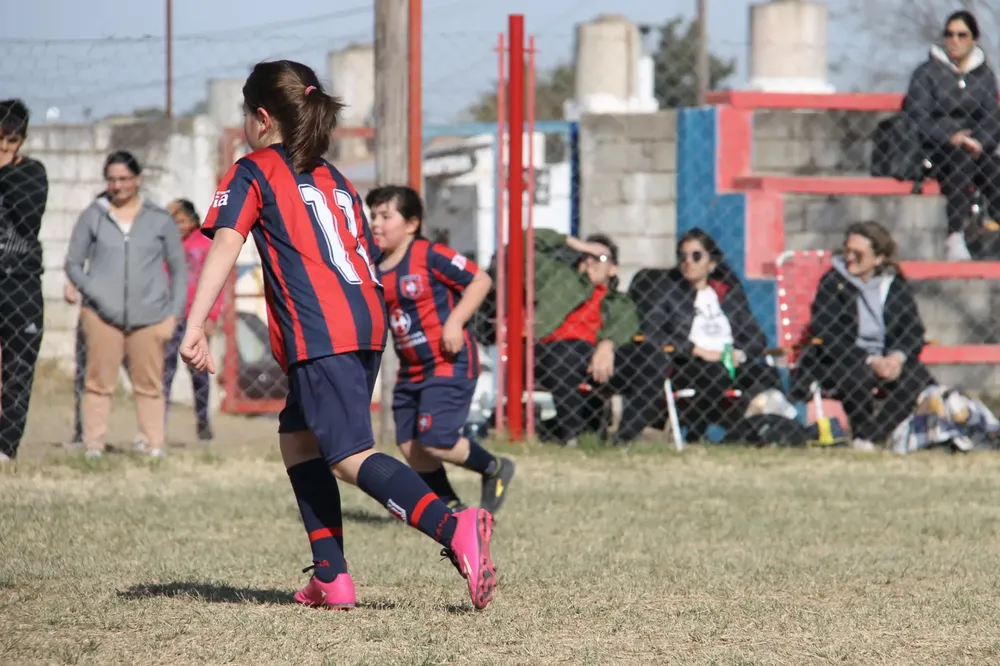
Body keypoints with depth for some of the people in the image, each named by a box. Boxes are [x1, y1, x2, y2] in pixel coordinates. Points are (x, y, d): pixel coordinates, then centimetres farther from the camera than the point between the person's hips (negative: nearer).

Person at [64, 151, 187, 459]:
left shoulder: (160, 220, 9)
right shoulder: (93, 217, 8)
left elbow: (179, 270, 12)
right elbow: (73, 263, 10)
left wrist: (173, 314, 2)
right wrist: (94, 294, -6)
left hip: (149, 315, 0)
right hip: (102, 314, 0)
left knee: (149, 384, 0)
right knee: (99, 383, -4)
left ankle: (154, 447, 3)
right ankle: (93, 447, -3)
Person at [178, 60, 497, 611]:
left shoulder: (253, 173, 7)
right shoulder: (336, 181, 27)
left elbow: (226, 243, -8)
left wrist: (195, 327, -16)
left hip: (320, 335, -8)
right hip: (367, 322, 8)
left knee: (351, 457, -15)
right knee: (297, 436, 20)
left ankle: (454, 529, -37)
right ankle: (330, 577, 13)